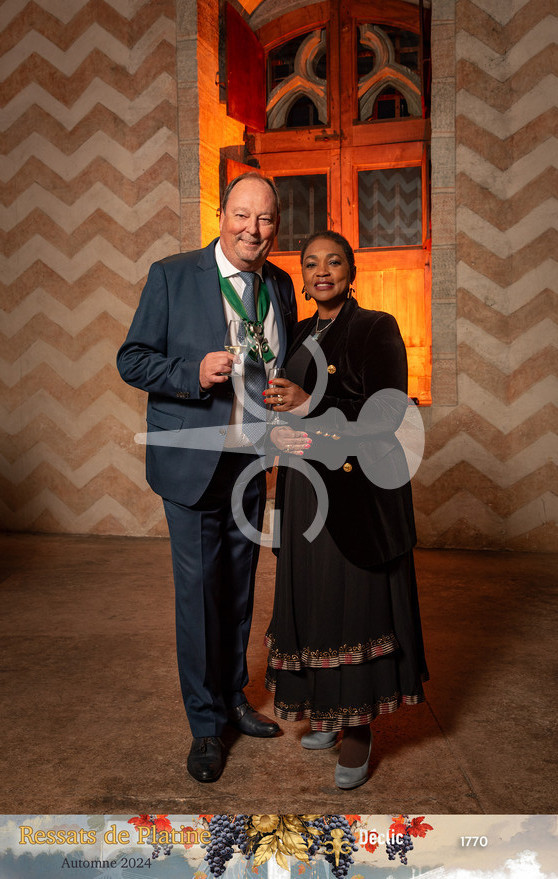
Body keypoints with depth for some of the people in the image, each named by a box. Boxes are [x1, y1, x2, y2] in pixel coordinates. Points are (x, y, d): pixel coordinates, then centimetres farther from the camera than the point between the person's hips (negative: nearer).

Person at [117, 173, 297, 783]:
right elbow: (132, 360, -6)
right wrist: (194, 374, -23)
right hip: (193, 460, -4)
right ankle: (206, 724, 22)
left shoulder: (280, 285, 7)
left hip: (252, 462, 5)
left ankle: (233, 697, 37)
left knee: (239, 588, 16)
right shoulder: (171, 275, -7)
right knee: (199, 589, 2)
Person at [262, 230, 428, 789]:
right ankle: (329, 710, 29)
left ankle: (360, 727, 16)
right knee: (312, 597, 11)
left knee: (356, 600, -1)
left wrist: (312, 405, -20)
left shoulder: (377, 329, -6)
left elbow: (389, 413, -13)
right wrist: (282, 430, -2)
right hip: (306, 488, 6)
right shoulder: (301, 335, 14)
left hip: (358, 489, -6)